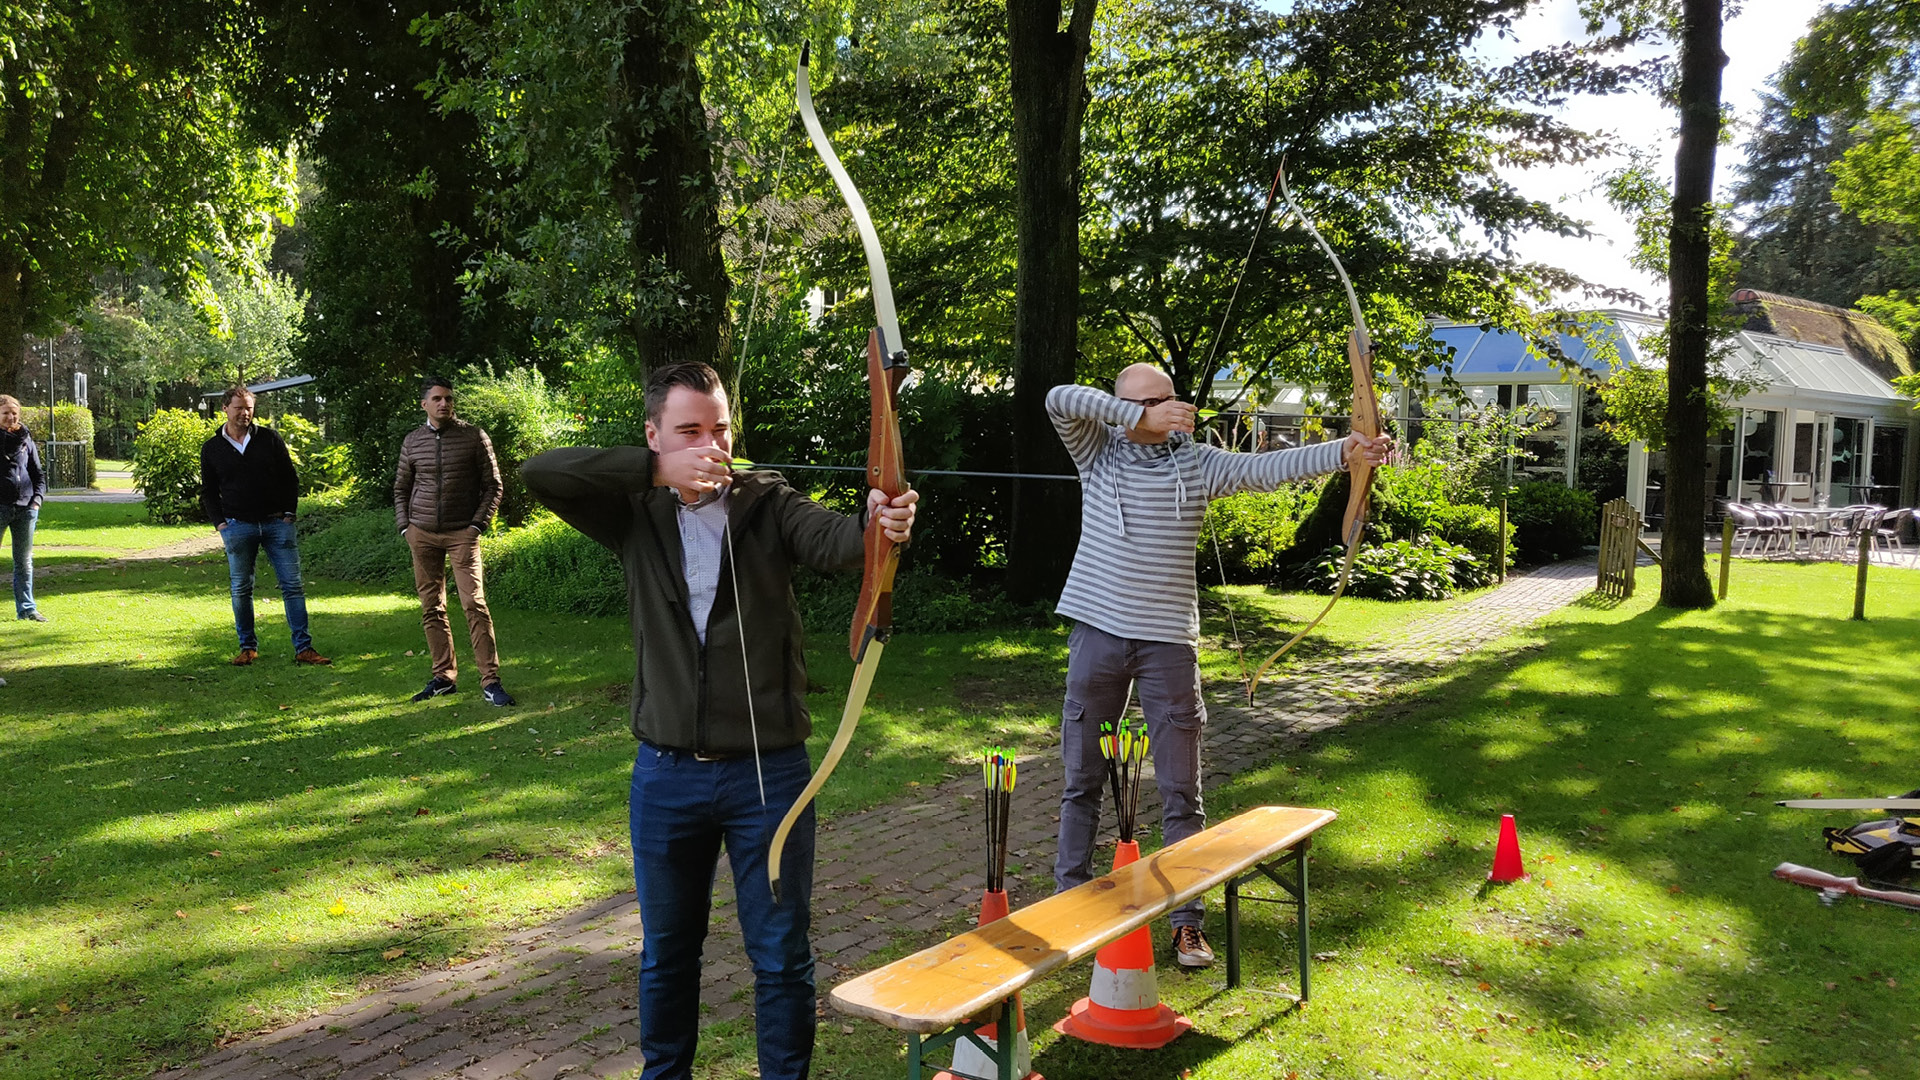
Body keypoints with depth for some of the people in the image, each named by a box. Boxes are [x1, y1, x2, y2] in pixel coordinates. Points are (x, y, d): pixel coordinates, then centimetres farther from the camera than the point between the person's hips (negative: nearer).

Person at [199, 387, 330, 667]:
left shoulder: (269, 439, 6)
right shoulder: (212, 449, 7)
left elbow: (290, 478, 9)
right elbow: (208, 493, 13)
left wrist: (289, 513, 0)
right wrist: (220, 522, 0)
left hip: (277, 522, 0)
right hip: (237, 527, 0)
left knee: (293, 586, -3)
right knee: (241, 590, 5)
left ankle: (304, 648, -1)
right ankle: (248, 646, 18)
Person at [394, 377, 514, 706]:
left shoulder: (474, 437, -1)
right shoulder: (412, 441, 9)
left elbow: (492, 485, 2)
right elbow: (401, 489, 18)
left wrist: (478, 525, -6)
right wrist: (404, 527, 7)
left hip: (462, 533, -3)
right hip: (422, 533, 4)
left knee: (475, 603, -11)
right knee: (431, 607, 5)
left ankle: (490, 681, -10)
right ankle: (444, 676, 14)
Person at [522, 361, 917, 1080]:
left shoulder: (769, 504, -4)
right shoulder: (637, 516, 0)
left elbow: (830, 541, -24)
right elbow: (539, 473, -15)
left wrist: (878, 524, -49)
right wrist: (658, 469, -28)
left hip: (768, 771, -2)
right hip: (667, 776, 2)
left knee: (782, 957, 8)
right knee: (667, 952, 19)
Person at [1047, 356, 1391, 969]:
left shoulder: (1197, 463, 3)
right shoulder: (1098, 453, 1)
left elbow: (1266, 469, -9)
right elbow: (1060, 400, -15)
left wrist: (1344, 452, -23)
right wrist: (1142, 418, -21)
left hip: (1169, 643, 0)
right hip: (1098, 635, 0)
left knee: (1180, 791, 3)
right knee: (1082, 780, 11)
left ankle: (1187, 922, 11)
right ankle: (1070, 898, 26)